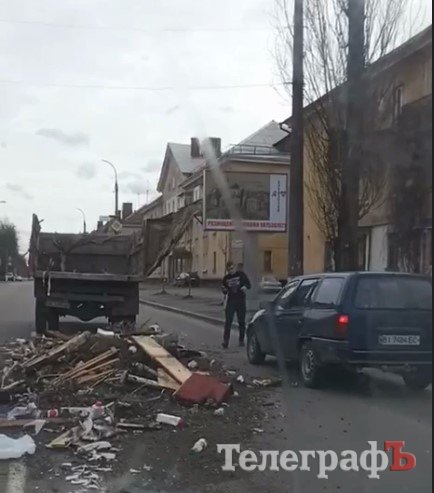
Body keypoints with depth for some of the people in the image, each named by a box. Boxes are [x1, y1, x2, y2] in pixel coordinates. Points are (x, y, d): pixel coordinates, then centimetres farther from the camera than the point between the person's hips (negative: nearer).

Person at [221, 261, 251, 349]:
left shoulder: (241, 274, -1)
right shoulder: (226, 278, 6)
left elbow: (249, 284, -1)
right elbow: (225, 292, 13)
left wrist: (245, 287, -23)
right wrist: (224, 290, -10)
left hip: (241, 300, -1)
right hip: (231, 301, 1)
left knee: (241, 322, 6)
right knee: (228, 322, -7)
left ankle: (241, 340, 18)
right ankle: (225, 341, -5)